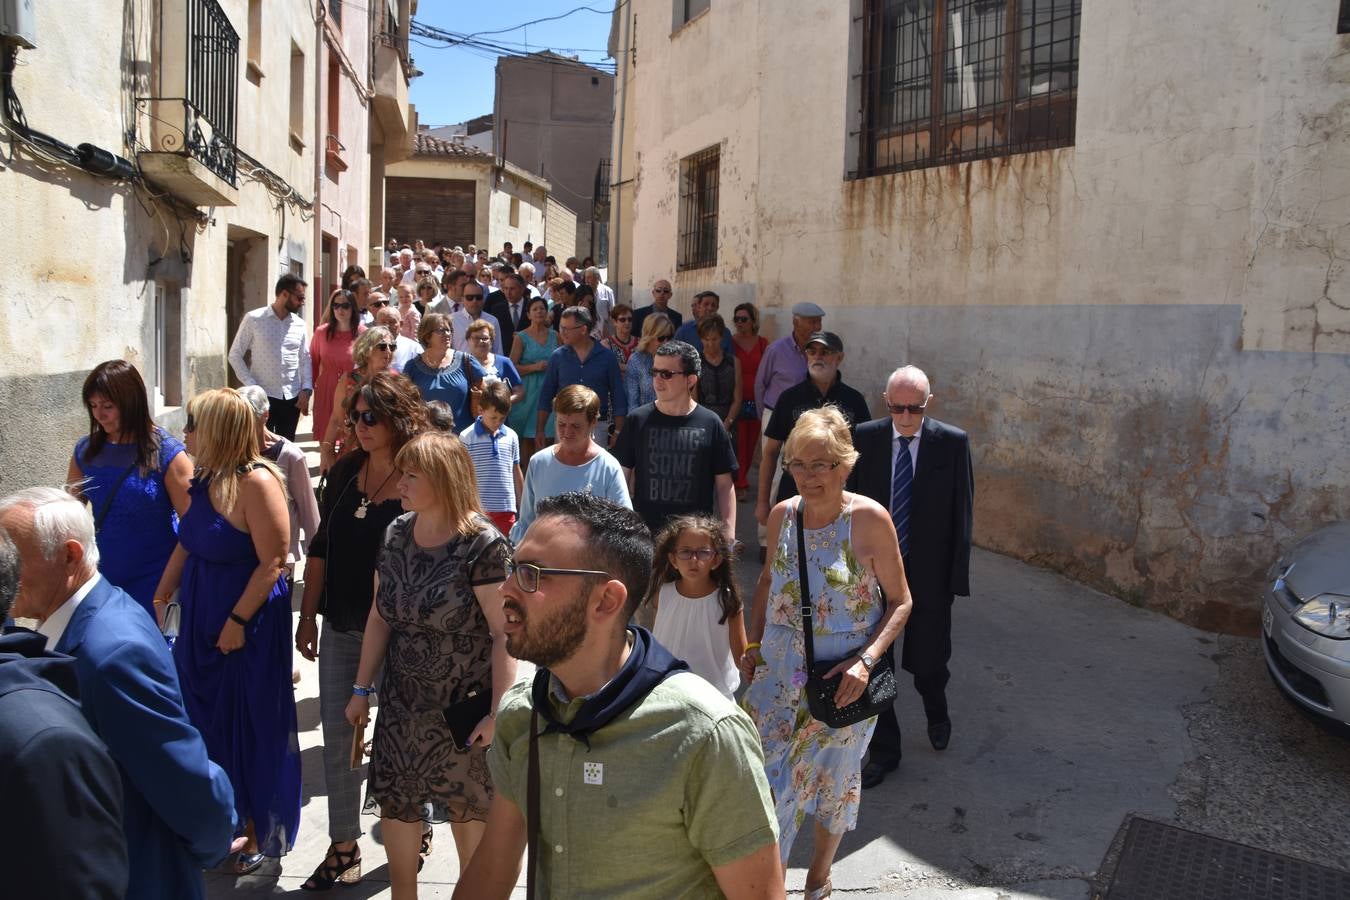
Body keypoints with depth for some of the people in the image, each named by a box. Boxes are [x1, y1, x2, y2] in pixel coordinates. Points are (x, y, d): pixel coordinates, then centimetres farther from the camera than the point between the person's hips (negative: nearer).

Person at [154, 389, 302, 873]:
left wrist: (237, 621, -20)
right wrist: (158, 600, 15)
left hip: (249, 621, -8)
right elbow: (185, 547, 14)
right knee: (207, 723, 17)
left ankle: (260, 831, 25)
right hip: (201, 617, 8)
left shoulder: (257, 482, -19)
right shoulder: (204, 481, 5)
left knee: (252, 728, 6)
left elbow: (272, 562, -21)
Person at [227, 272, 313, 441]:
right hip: (263, 396, -4)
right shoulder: (253, 319, -4)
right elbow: (235, 355, -2)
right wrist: (251, 386, -11)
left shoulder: (300, 325, 7)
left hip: (292, 397, 4)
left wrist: (306, 389, -3)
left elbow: (305, 358, 11)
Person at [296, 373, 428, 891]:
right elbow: (320, 548, 8)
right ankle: (344, 846, 24)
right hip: (341, 625, 5)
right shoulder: (346, 471, 1)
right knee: (337, 733, 10)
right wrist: (308, 615, 7)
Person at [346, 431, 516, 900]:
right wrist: (361, 689, 9)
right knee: (395, 803, 12)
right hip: (402, 703, 5)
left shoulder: (482, 545, -18)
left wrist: (498, 713, -19)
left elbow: (504, 634, -18)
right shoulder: (396, 534, 1)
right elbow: (379, 617, 8)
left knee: (468, 809, 11)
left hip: (462, 705, -5)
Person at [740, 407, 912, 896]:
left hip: (843, 675, -3)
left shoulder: (870, 518, -17)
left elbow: (899, 602, -10)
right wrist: (753, 644, 4)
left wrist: (866, 660, -22)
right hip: (780, 669, 3)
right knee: (765, 774, 7)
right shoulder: (782, 515, -5)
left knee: (830, 778, 17)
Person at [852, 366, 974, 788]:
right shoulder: (865, 438, -5)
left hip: (928, 572, -1)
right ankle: (884, 751, 26)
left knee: (927, 661, 11)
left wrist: (957, 577, -5)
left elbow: (962, 514, -4)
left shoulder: (953, 442, -7)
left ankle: (936, 714, 47)